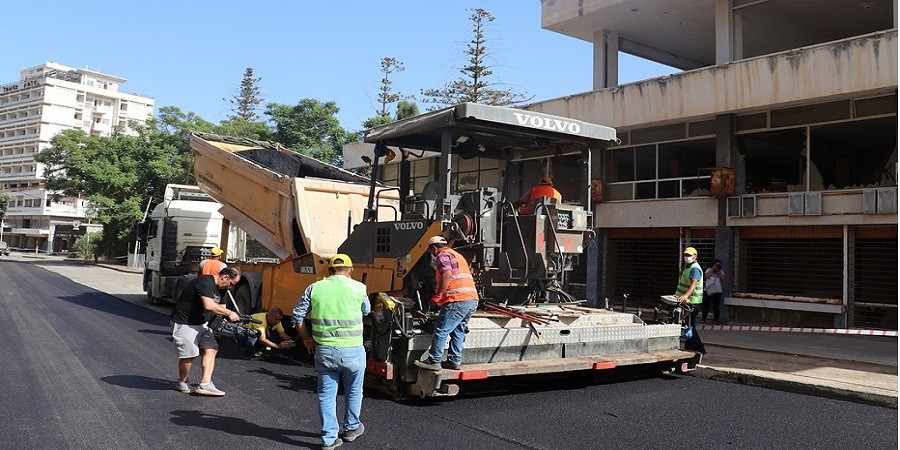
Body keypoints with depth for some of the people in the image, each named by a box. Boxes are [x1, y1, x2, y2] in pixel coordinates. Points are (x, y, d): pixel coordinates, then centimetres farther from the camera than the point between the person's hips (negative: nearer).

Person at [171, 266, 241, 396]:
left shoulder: (216, 288, 11)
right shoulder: (206, 282, -22)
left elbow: (216, 306, 15)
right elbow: (209, 305, -34)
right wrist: (229, 313, -25)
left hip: (201, 324, 10)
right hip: (184, 323, -10)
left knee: (211, 349, -3)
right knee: (189, 354, -6)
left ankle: (205, 384, -7)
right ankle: (181, 383, 20)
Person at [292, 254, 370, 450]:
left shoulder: (315, 288, 1)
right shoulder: (358, 288, -3)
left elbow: (297, 317, 4)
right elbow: (366, 311, 15)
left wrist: (307, 340, 15)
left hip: (324, 351, 1)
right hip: (352, 351, -1)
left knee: (326, 394, 13)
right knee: (353, 392, 20)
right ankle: (351, 428, 36)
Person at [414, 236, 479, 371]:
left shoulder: (443, 256, -2)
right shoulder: (457, 255, 27)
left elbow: (447, 276, -18)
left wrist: (437, 296, -12)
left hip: (458, 300, -10)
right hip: (472, 299, 10)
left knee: (441, 331, -4)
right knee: (458, 331, 16)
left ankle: (434, 361, -1)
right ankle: (455, 361, 17)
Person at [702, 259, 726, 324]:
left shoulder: (721, 272, 9)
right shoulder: (709, 270, 7)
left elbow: (723, 279, -8)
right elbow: (706, 276, -11)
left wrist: (718, 271, -7)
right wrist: (712, 269, -8)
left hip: (717, 292, 1)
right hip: (707, 291, -1)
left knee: (716, 307, -1)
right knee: (705, 306, 2)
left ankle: (716, 320, 6)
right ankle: (703, 320, 9)